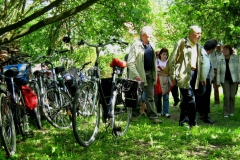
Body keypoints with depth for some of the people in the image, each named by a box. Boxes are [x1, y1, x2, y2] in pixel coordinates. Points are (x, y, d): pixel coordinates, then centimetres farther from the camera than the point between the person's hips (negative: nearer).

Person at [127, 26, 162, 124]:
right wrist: (136, 75, -21)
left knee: (150, 96, 6)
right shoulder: (136, 46, -12)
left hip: (149, 74, 6)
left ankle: (152, 116, 8)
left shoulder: (151, 45, 8)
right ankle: (134, 115, 21)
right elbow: (130, 62, -15)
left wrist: (154, 74, 10)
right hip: (139, 74, -5)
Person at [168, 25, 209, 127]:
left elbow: (200, 63, 23)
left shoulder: (198, 47, 18)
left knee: (186, 100, 11)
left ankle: (182, 122, 18)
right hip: (184, 75, -7)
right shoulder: (182, 43, -4)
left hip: (194, 75, 7)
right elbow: (172, 60, -6)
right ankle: (192, 123, -3)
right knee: (191, 100, -12)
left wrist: (202, 77, 16)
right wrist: (173, 77, -9)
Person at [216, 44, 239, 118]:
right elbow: (218, 71, 2)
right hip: (225, 80, 0)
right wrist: (218, 82, 1)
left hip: (234, 79, 0)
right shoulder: (220, 59, -2)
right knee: (226, 96, -8)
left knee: (232, 96, 3)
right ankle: (226, 112, 2)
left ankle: (231, 112, 19)